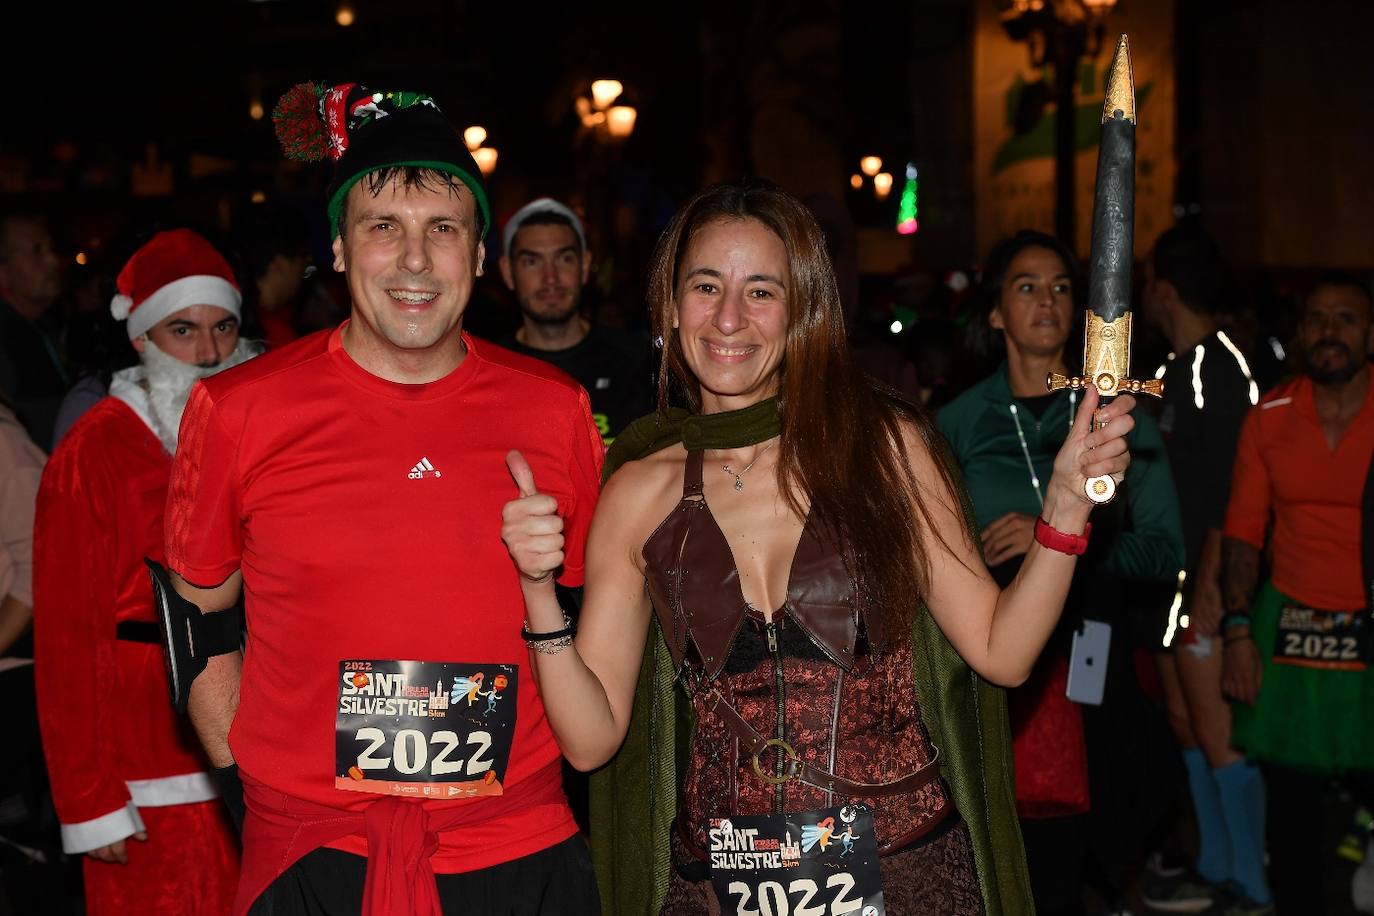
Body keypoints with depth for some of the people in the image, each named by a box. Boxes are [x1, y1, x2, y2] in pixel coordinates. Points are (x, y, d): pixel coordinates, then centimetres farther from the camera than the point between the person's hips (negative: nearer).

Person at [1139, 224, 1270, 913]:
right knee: (1186, 723, 15)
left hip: (1205, 584, -9)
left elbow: (1229, 488, -19)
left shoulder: (1222, 369, -14)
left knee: (1218, 735, -3)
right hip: (1172, 579, 9)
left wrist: (1209, 581, -21)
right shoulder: (1177, 368, 13)